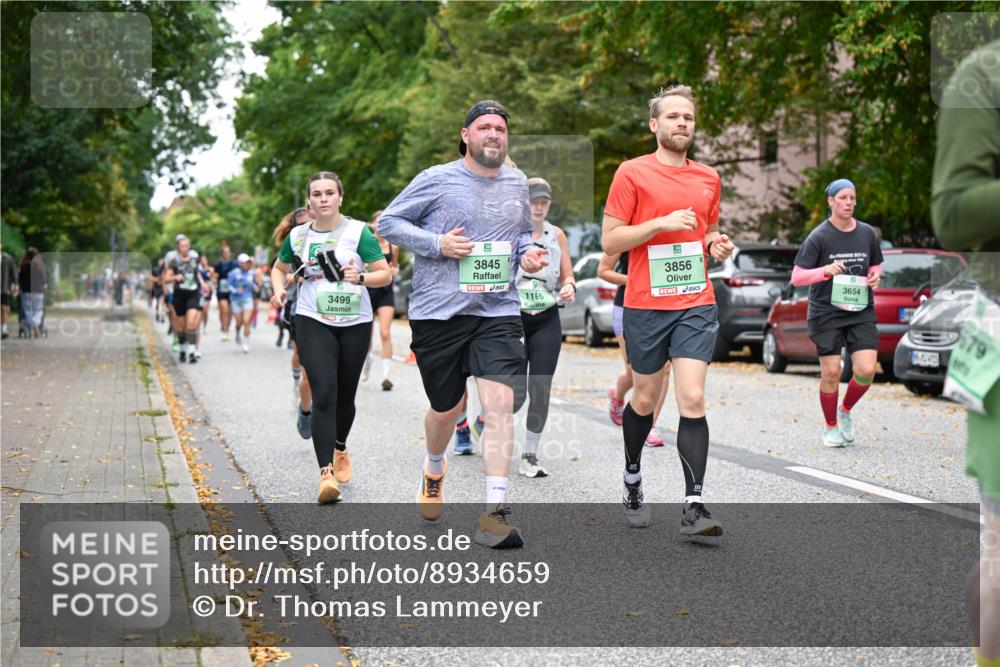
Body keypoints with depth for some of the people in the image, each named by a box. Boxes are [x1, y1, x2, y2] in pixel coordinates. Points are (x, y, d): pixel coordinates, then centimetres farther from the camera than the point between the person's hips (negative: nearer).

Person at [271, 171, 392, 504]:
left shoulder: (358, 232, -4)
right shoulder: (298, 236, 5)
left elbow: (386, 274, -5)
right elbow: (280, 267, 23)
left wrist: (361, 277, -24)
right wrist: (278, 288, 2)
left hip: (355, 323, 0)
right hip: (313, 323, 0)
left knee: (345, 396, 11)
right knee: (324, 394, -15)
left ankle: (340, 448, 42)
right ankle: (327, 472, -19)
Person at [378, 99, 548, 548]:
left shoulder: (517, 183, 10)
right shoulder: (437, 180, -3)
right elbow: (388, 222, 1)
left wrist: (528, 253, 4)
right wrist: (436, 244, -12)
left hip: (498, 310, 2)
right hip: (439, 311, -2)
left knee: (499, 403, -15)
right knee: (446, 408, 11)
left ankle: (495, 513, -15)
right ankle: (434, 470, 46)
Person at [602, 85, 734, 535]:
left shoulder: (709, 178, 11)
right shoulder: (632, 173, -2)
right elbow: (609, 241, -6)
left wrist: (717, 245, 3)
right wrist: (662, 223, -17)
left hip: (696, 304, 2)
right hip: (645, 306, -2)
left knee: (692, 400, -10)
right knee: (644, 400, 11)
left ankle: (693, 507, -11)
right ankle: (632, 479, 37)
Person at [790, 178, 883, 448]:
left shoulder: (868, 234, 5)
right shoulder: (818, 237, -7)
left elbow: (876, 265, 22)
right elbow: (796, 277, -8)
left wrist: (874, 275, -1)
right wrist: (825, 270, -24)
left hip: (861, 312, 3)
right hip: (826, 312, -3)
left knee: (866, 370, -10)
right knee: (831, 373, -3)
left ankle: (846, 410, 19)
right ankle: (831, 427, 17)